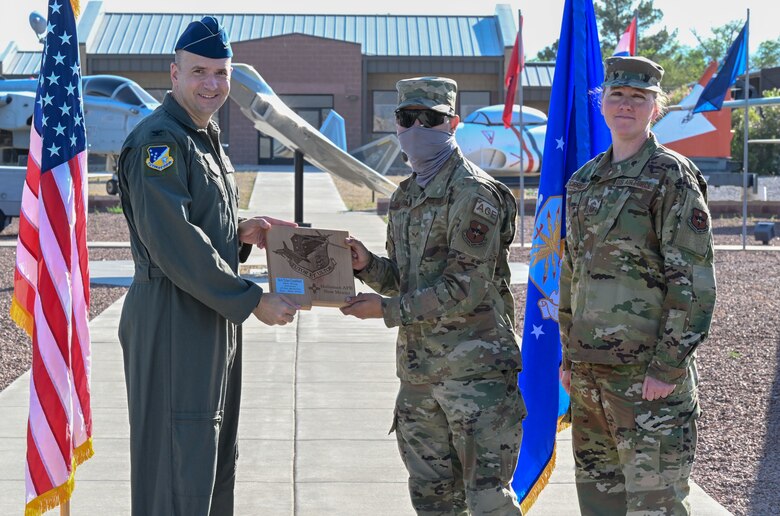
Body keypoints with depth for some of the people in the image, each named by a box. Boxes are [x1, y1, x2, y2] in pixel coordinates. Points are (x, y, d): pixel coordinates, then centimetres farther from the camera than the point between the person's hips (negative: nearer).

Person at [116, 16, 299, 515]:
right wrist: (253, 300, -20)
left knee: (216, 454, 17)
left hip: (214, 319, 10)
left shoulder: (207, 138, 17)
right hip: (173, 321, -10)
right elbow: (173, 243, -23)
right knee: (180, 461, -4)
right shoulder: (159, 141, -15)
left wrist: (241, 232, 5)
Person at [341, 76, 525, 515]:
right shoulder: (405, 196, 16)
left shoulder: (474, 193, -11)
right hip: (418, 369, 8)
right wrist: (367, 264, -1)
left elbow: (466, 289, -18)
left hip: (474, 367, -8)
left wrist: (387, 309, -14)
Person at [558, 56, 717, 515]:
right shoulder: (584, 181, 14)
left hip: (648, 368, -7)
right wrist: (569, 356, 17)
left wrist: (668, 367, -18)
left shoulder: (672, 177, -9)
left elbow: (694, 281, -14)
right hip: (589, 365, 7)